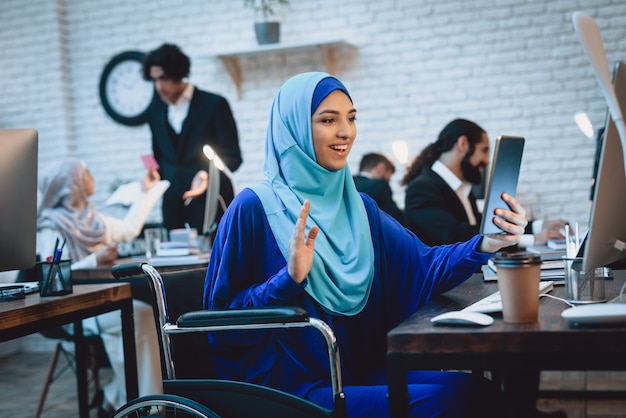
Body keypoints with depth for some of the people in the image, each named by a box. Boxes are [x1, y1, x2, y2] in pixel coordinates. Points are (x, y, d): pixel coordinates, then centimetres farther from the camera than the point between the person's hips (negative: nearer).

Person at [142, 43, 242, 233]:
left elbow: (233, 156, -4)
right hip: (173, 209, 4)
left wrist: (207, 174, -21)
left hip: (210, 208, -4)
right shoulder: (156, 110, 10)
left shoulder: (214, 104, -4)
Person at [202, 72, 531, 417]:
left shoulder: (358, 207, 12)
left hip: (363, 372, 7)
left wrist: (486, 244, -15)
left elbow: (422, 266, 2)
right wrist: (289, 281, -24)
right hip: (293, 387, -6)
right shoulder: (254, 209, -9)